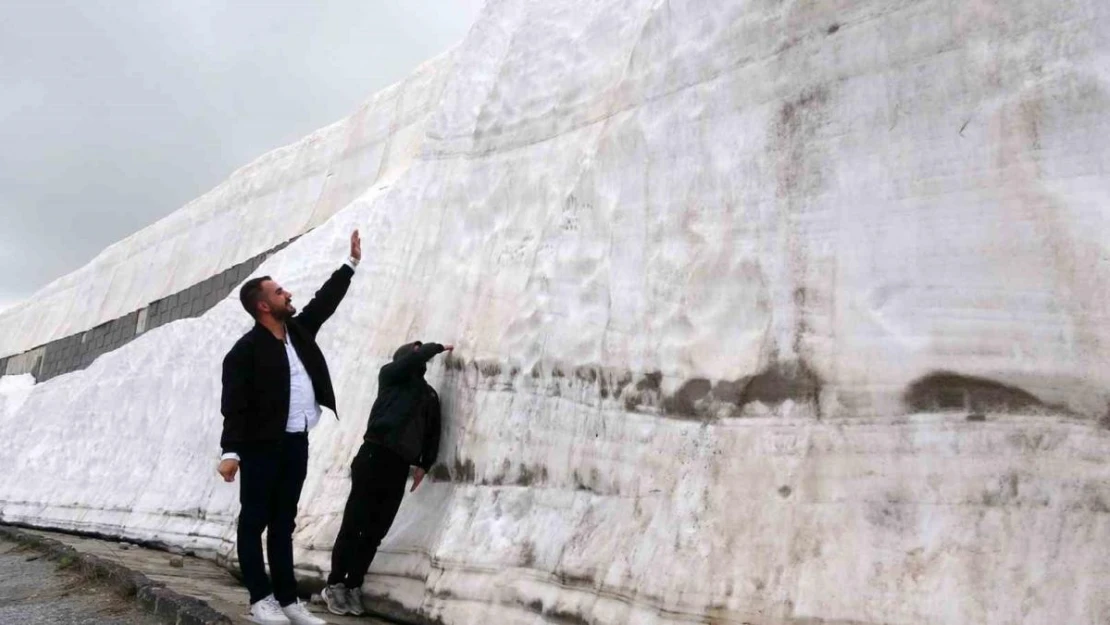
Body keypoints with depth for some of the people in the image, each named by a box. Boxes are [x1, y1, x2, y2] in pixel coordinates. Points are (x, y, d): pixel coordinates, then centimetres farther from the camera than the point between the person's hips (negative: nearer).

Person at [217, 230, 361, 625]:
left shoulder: (298, 329, 8)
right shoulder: (245, 350, -11)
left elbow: (326, 299, 19)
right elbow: (234, 404, -16)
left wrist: (352, 263, 18)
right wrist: (231, 452, -24)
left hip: (296, 442, 7)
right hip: (262, 445, -7)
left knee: (283, 522, 11)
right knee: (254, 521, 4)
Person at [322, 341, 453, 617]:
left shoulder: (429, 394, 20)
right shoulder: (391, 375, 8)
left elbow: (433, 431, 18)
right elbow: (411, 361, -12)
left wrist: (424, 464, 7)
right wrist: (438, 347, 2)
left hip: (400, 464, 5)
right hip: (375, 454, -4)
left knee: (375, 531, 4)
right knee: (354, 524, -3)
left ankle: (353, 586, 14)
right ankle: (335, 584, 8)